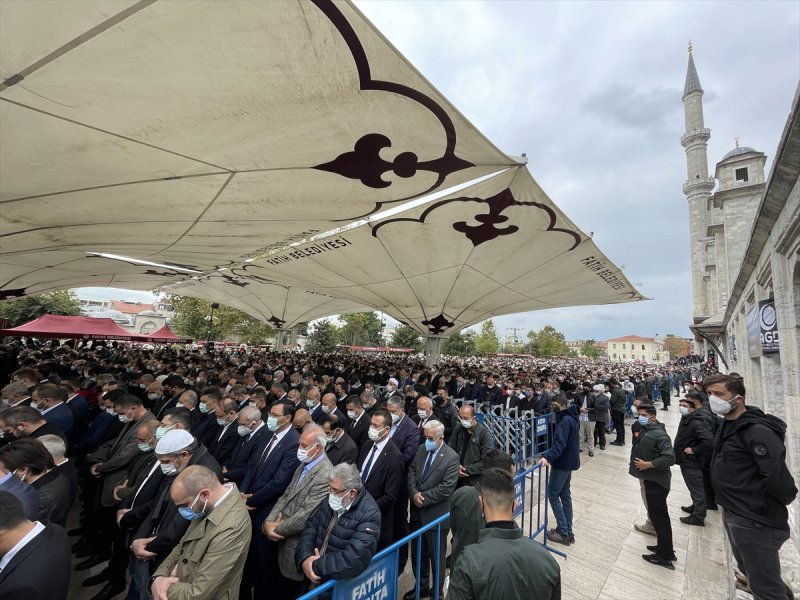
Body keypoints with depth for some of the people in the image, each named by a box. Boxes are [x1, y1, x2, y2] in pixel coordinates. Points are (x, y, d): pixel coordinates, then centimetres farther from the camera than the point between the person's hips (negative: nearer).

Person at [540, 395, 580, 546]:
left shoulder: (565, 421, -23)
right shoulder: (572, 417, 8)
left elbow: (560, 443, -32)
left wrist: (547, 456, -42)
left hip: (562, 463, -9)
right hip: (569, 461, 10)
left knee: (553, 495, 0)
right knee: (565, 495, 15)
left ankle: (563, 533, 5)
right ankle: (568, 531, 23)